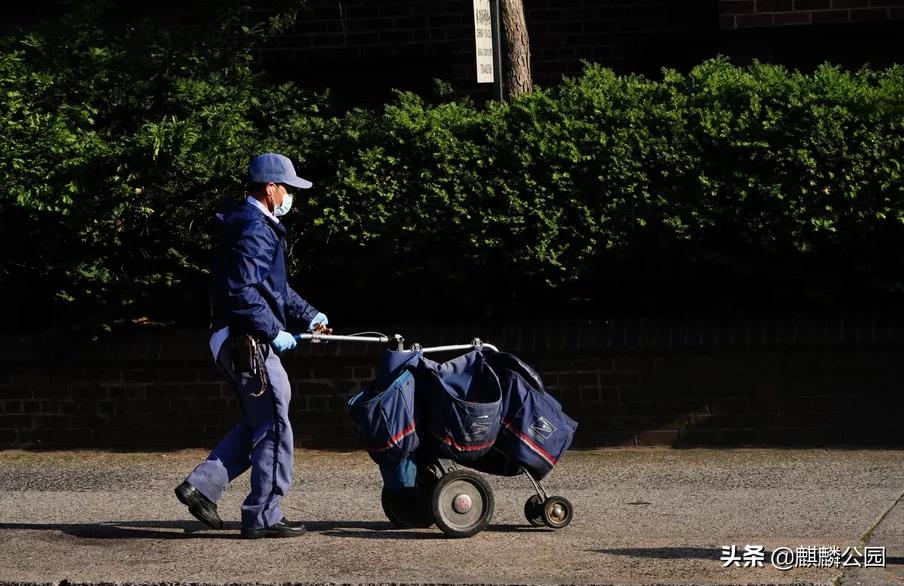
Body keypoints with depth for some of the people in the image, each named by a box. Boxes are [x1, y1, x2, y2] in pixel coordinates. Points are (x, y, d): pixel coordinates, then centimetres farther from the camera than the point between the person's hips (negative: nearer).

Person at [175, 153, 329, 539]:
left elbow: (275, 288, 26)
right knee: (274, 428, -3)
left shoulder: (258, 227, 18)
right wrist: (274, 332, -19)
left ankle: (201, 486, 11)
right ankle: (263, 517, 1)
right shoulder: (255, 230, -16)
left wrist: (308, 316, 17)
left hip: (231, 342, 11)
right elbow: (242, 292, -25)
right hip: (249, 343, -11)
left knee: (256, 426, 17)